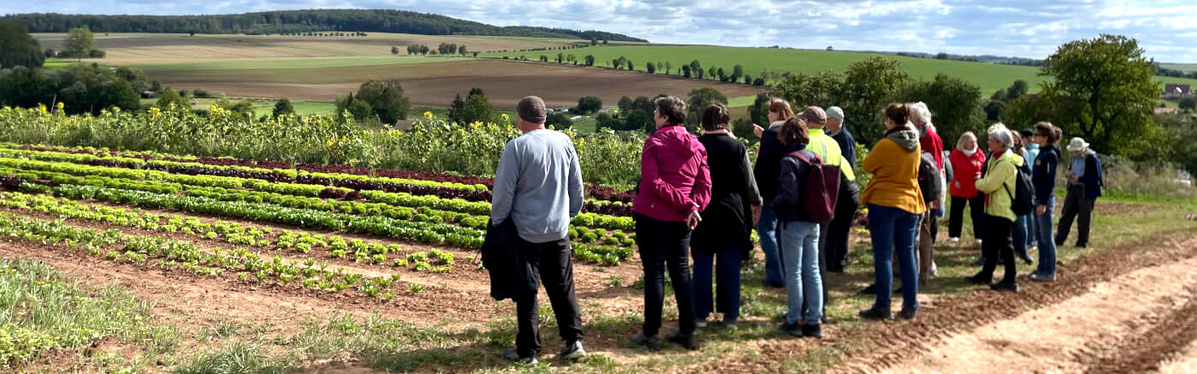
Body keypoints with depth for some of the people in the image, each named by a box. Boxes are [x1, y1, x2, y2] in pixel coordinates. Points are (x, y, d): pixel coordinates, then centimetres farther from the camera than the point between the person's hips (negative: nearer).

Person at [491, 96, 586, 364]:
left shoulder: (517, 147, -14)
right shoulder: (564, 142, 0)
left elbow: (503, 192, -12)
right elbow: (577, 186, 8)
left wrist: (497, 222, 2)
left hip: (526, 233, -4)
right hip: (559, 230, 4)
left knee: (526, 292, 6)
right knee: (563, 288, 15)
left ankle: (528, 350, 13)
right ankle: (573, 341, 16)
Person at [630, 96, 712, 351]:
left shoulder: (655, 142, -7)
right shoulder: (696, 146, 8)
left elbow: (652, 182, -17)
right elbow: (704, 186, 2)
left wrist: (685, 203, -17)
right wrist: (694, 207, -9)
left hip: (651, 216, -5)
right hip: (681, 220, 5)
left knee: (653, 273, 1)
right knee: (681, 273, 13)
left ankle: (650, 334, 6)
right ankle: (687, 332, 16)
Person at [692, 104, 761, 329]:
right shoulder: (737, 147, -5)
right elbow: (749, 181, 1)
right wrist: (756, 202, 18)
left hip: (702, 212, 1)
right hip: (732, 212, 0)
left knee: (702, 264, 7)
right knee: (730, 265, 7)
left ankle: (701, 314, 11)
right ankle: (730, 315, 11)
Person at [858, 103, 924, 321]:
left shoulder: (886, 145, -14)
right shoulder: (915, 145, 5)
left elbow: (868, 166, -2)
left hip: (884, 201, -6)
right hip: (909, 202, 6)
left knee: (883, 255, -1)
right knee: (907, 255, 10)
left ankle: (883, 307, -1)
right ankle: (911, 306, 14)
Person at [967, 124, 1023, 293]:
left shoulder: (1006, 163, -19)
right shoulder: (996, 159, 14)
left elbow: (989, 185, -20)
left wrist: (978, 183, -2)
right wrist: (982, 182, 0)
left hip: (1003, 210, -10)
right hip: (994, 208, 10)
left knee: (1004, 244, -5)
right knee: (991, 243, 16)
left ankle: (1011, 280, 1)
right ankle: (986, 275, 26)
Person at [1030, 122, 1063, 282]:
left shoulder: (1050, 155, -14)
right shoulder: (1041, 153, 12)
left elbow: (1050, 181, -18)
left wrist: (1043, 203, -21)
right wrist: (1037, 200, 15)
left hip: (1045, 200, -9)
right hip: (1038, 198, 9)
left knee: (1046, 237, -3)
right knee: (1041, 236, 14)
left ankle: (1049, 272, 3)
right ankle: (1042, 268, 22)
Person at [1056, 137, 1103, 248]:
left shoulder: (1092, 158, -14)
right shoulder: (1075, 157, 10)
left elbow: (1096, 176, -18)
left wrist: (1079, 179, -23)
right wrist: (1068, 173, -1)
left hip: (1087, 191, -7)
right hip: (1074, 189, 7)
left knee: (1084, 218, 2)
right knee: (1066, 215, 8)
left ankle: (1082, 242, 14)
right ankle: (1059, 239, 13)